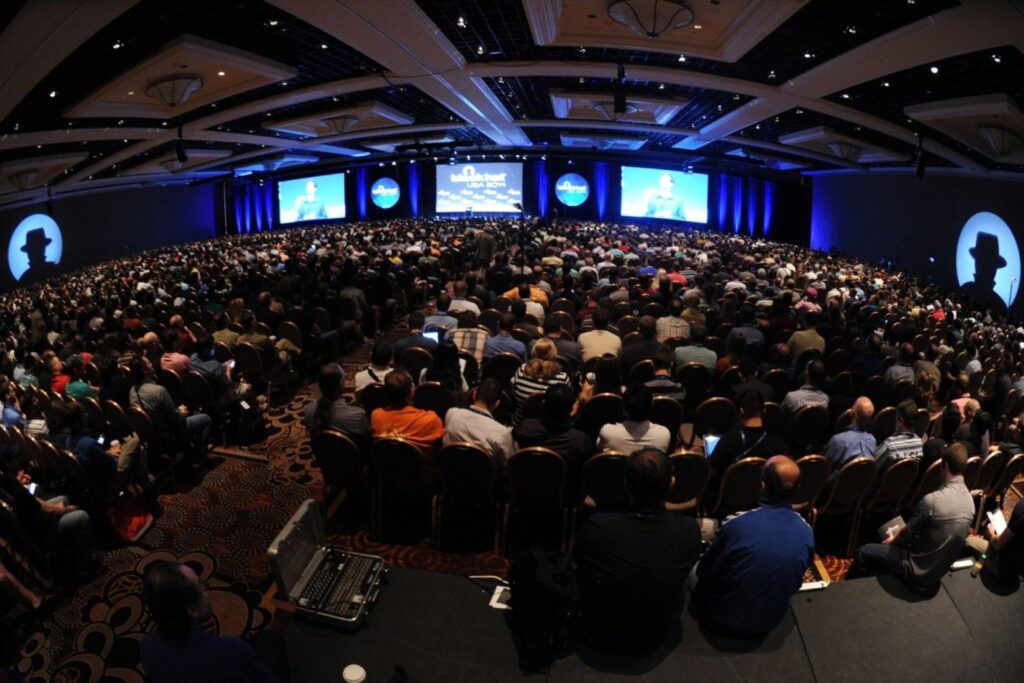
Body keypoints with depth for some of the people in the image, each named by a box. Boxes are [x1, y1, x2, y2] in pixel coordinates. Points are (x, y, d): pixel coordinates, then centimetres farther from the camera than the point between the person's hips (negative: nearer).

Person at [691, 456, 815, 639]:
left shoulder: (737, 525, -30)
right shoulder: (807, 533, -15)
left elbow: (705, 572, -14)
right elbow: (794, 584, 3)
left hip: (723, 621, -4)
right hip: (770, 622, 4)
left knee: (694, 569, 22)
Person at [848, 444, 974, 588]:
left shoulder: (932, 500, -28)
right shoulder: (970, 500, -4)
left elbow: (908, 533, -12)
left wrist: (893, 539, 11)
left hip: (919, 571, -8)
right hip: (941, 569, 8)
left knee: (864, 552, 10)